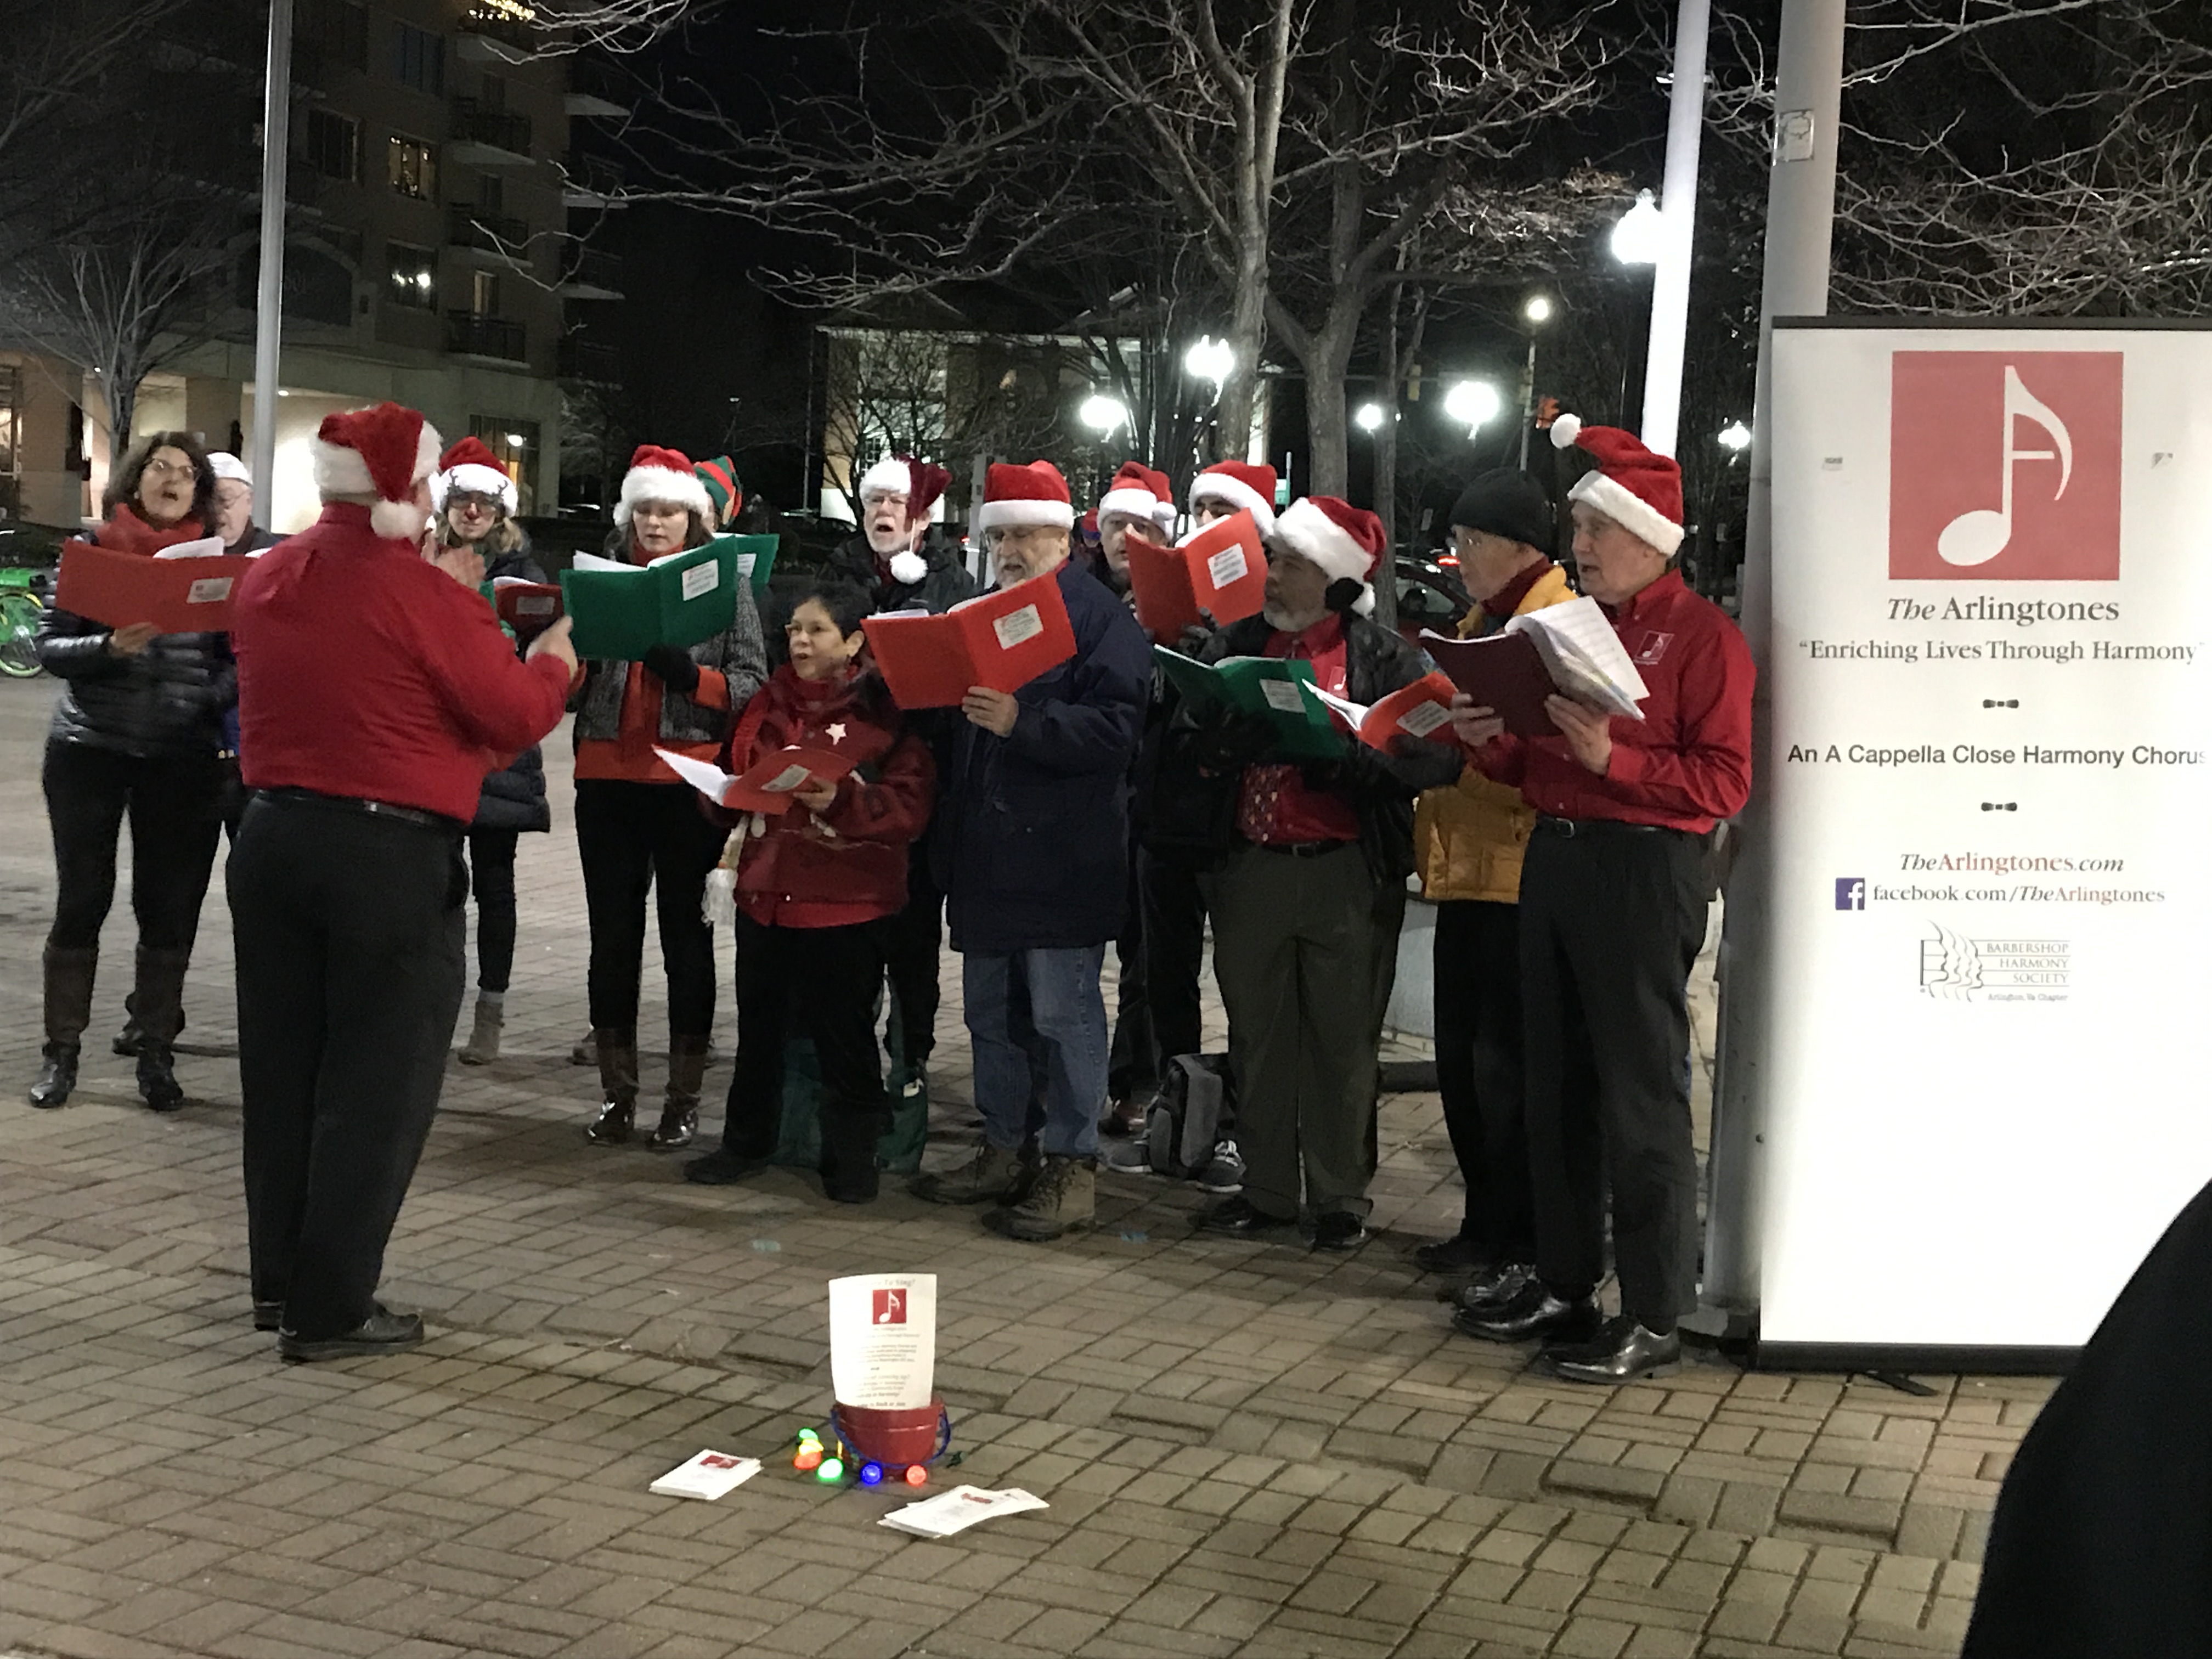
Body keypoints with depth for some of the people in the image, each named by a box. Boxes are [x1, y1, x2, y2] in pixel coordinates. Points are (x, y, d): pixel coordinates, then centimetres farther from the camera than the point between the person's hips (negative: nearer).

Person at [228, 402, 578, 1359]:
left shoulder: (268, 577, 6)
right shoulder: (419, 592, -16)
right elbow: (518, 715, -12)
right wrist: (555, 660, 8)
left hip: (273, 838, 7)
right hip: (391, 856, -7)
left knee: (282, 1070, 16)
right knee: (376, 1086, 2)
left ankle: (280, 1282, 26)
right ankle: (332, 1311, 6)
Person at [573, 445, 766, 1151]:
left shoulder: (727, 584, 3)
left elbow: (753, 686, -3)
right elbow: (572, 681, 13)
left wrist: (690, 675, -20)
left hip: (689, 781, -3)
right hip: (607, 780, 3)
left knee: (685, 935, 4)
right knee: (612, 936, 7)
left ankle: (684, 1098, 12)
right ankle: (617, 1093, 17)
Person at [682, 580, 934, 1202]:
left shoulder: (882, 710, -8)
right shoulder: (770, 702, 10)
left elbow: (910, 804, -15)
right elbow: (736, 777, 21)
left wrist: (841, 800, -27)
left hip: (847, 900, -5)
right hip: (766, 889, 6)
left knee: (844, 1032, 4)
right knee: (759, 1026, 15)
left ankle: (852, 1156, 17)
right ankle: (746, 1143, 30)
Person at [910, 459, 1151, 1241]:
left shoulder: (1100, 617, -6)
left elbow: (1114, 729, -18)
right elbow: (955, 724, 24)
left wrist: (1022, 721, -26)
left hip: (1062, 856, -8)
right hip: (987, 853, 8)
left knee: (1063, 1013, -3)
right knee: (992, 1012, 14)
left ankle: (1071, 1166, 5)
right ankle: (1006, 1150, 25)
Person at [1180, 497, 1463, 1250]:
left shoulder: (1384, 658, -3)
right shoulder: (1235, 643, 10)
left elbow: (1432, 757, -14)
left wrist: (1336, 754, -23)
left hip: (1347, 874, -4)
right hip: (1252, 869, 4)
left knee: (1343, 1040, 5)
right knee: (1257, 1035, 11)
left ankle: (1339, 1197, 16)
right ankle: (1266, 1189, 22)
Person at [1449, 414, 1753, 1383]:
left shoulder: (1701, 635, -6)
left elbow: (1724, 783, -13)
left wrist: (1612, 759, -22)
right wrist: (1491, 740, 0)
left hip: (1644, 868, -8)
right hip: (1555, 857, 8)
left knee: (1641, 1093, -4)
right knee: (1557, 1083, 12)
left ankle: (1654, 1314, 4)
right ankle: (1562, 1284, 23)